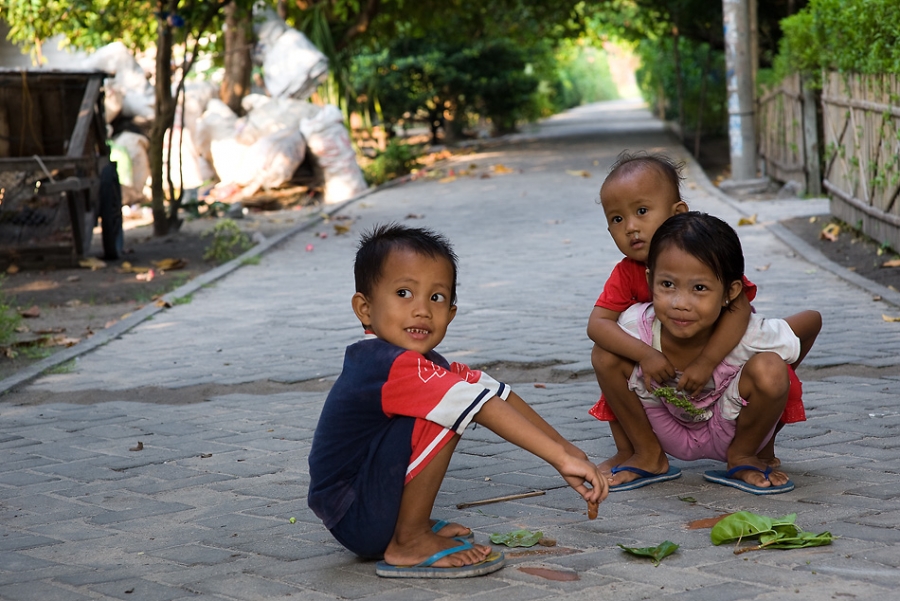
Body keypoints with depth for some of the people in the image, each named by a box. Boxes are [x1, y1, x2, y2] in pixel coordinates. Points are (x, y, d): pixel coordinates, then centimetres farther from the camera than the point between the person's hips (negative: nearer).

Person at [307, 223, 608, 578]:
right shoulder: (395, 368, -24)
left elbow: (495, 391, 5)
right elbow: (484, 406, -28)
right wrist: (562, 457, -30)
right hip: (356, 521, -10)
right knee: (441, 413, -23)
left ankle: (412, 525, 13)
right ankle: (409, 543, -14)